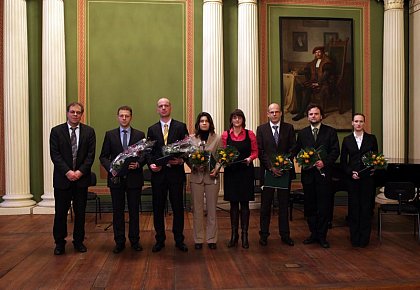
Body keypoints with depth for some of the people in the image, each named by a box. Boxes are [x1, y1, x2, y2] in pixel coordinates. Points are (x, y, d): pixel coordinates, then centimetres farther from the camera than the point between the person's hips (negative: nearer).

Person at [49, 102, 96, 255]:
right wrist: (67, 172, -15)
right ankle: (59, 243, 18)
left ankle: (78, 241, 21)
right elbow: (54, 155, -5)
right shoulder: (56, 131, 1)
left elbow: (91, 155, -1)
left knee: (80, 212, 8)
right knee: (60, 212, 4)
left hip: (82, 177, 1)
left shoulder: (89, 131, 4)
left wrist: (80, 171, -12)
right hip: (62, 178, -1)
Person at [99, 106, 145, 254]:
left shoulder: (140, 135, 4)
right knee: (117, 211, 7)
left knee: (134, 211, 7)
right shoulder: (110, 135, 5)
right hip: (116, 178, 0)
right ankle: (119, 242, 17)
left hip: (134, 177, 0)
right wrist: (111, 168, -13)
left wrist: (138, 164, -15)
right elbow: (103, 156, 4)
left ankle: (135, 241, 19)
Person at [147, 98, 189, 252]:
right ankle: (160, 240, 20)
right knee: (158, 208, 7)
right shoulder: (152, 129, 11)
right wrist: (151, 164, -8)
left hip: (176, 172, -2)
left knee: (178, 207, 5)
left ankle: (179, 240, 18)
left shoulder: (181, 127, 4)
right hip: (158, 173, 2)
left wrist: (181, 160, -16)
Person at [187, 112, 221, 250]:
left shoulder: (217, 138, 2)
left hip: (212, 176, 0)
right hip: (196, 176, 0)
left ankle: (211, 239, 16)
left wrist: (216, 169, -14)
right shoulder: (191, 138, 3)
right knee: (197, 209, 6)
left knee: (212, 209, 6)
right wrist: (194, 165, -12)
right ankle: (198, 239, 16)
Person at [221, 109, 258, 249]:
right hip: (231, 171, 1)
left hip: (246, 171, 0)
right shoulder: (225, 135, 4)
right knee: (233, 203, 6)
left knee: (244, 203, 3)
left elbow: (255, 151, 7)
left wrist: (250, 158, -12)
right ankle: (234, 234, 16)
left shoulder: (250, 134, 3)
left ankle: (244, 235, 12)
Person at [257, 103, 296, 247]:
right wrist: (270, 167, -12)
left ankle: (285, 235, 16)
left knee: (284, 204, 8)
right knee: (266, 204, 4)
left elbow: (293, 148, 2)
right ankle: (264, 234, 14)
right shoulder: (261, 129, 4)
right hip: (267, 171, -1)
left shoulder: (289, 128, 7)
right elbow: (260, 151, -2)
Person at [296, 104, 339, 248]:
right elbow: (297, 151, 12)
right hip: (308, 173, 3)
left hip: (324, 173, -2)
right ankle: (313, 233, 20)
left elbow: (335, 151, -2)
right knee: (309, 206, 7)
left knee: (324, 206, -1)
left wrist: (324, 162, -15)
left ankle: (322, 236, 9)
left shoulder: (330, 131, 4)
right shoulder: (302, 133, 12)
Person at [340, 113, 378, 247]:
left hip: (367, 177, 0)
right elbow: (343, 161, 6)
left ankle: (364, 238, 13)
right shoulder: (347, 140, 6)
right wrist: (350, 172, -7)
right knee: (353, 207, 3)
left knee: (366, 207, 3)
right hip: (352, 178, 0)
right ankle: (354, 238, 13)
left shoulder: (371, 138, 5)